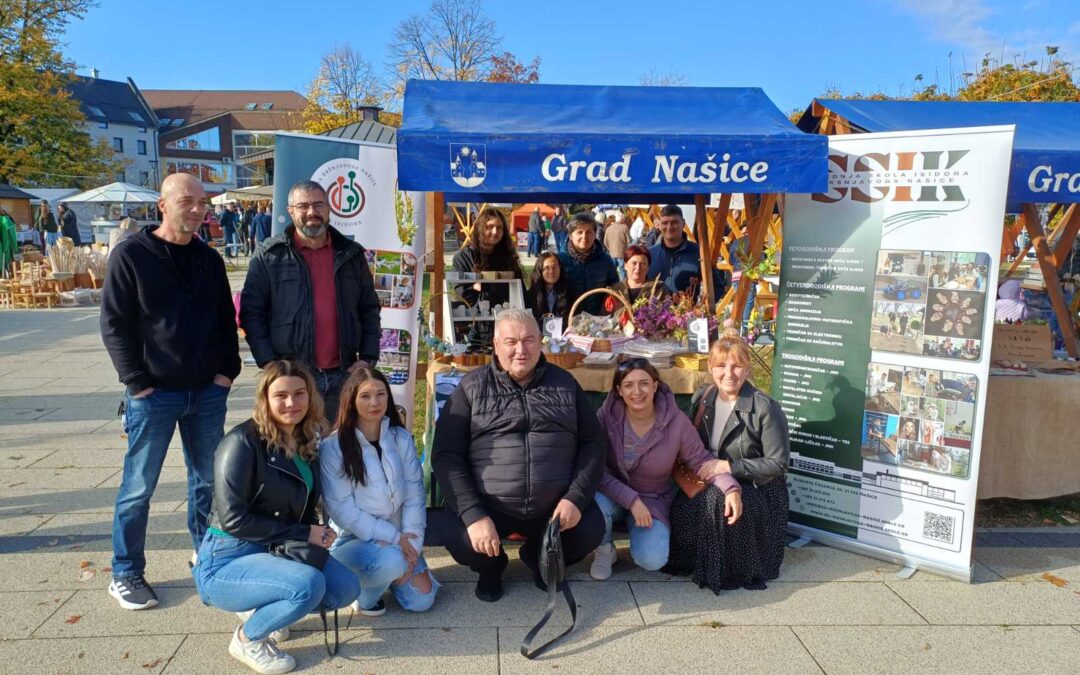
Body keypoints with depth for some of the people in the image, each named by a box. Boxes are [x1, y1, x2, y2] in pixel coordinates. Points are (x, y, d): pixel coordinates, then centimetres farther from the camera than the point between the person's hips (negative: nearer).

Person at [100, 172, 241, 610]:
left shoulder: (209, 260, 8)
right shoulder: (131, 256, -6)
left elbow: (227, 319, 13)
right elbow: (114, 324, -7)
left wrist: (228, 370, 2)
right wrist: (138, 383, -12)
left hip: (208, 392, 4)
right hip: (154, 394, -4)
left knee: (208, 480, 13)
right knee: (138, 487, 5)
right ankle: (126, 574, 20)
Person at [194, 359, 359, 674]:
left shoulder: (306, 443, 3)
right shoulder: (243, 442, -19)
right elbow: (233, 519, -22)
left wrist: (318, 532, -7)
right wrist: (303, 533, -19)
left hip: (278, 552, 7)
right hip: (228, 559, -7)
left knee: (346, 588, -6)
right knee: (309, 586, -29)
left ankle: (261, 609, 14)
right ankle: (247, 639, -1)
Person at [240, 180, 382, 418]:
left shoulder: (351, 254, 9)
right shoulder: (269, 257, 0)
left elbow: (369, 309, 12)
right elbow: (252, 313, -1)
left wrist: (368, 358, 3)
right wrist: (270, 365, -9)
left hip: (344, 375, 3)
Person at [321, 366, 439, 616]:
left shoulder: (401, 438, 0)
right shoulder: (333, 447, -13)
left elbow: (415, 495, -2)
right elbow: (341, 509, -16)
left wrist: (412, 548, -12)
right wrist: (394, 538, -18)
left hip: (399, 538, 4)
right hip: (353, 539, -4)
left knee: (421, 600, -9)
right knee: (391, 561, -34)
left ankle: (390, 569, 21)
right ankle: (364, 593, 0)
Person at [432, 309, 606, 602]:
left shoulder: (564, 383, 8)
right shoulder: (472, 387, 1)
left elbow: (593, 441, 6)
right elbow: (446, 455, -4)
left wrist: (576, 497, -9)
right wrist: (473, 514, -17)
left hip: (555, 505, 2)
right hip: (488, 505, -2)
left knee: (591, 530, -22)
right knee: (459, 538, -28)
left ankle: (540, 556, 16)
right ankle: (491, 566, 13)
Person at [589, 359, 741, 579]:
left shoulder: (677, 421, -17)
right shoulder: (607, 415, -19)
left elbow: (701, 460, -5)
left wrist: (731, 488, -22)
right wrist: (631, 500, -27)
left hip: (653, 500, 1)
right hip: (613, 493, 0)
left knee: (652, 560, -21)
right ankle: (604, 548, 1)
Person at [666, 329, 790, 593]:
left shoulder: (765, 408, -15)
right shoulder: (701, 399, 2)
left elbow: (777, 463, -13)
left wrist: (730, 467, -20)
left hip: (757, 490, -4)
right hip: (711, 484, 4)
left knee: (716, 502, -35)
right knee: (684, 506, -28)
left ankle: (727, 569, -9)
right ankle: (694, 562, 1)